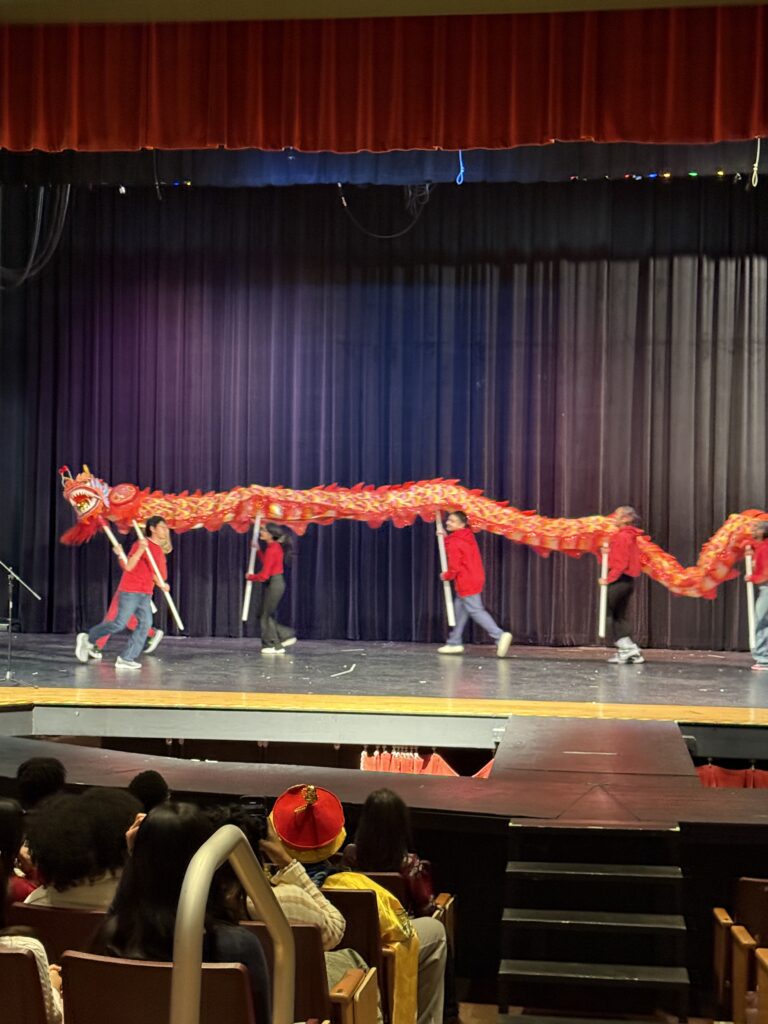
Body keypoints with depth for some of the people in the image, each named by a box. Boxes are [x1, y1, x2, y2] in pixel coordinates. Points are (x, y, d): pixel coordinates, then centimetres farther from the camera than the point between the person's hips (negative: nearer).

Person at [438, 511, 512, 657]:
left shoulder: (454, 542, -16)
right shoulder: (468, 536, 10)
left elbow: (454, 566, -17)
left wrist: (446, 575, 2)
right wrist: (445, 538, 11)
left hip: (466, 582, -10)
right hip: (475, 578, 10)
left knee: (475, 611, -10)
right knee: (459, 609, 16)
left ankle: (500, 636, -22)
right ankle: (454, 642, 20)